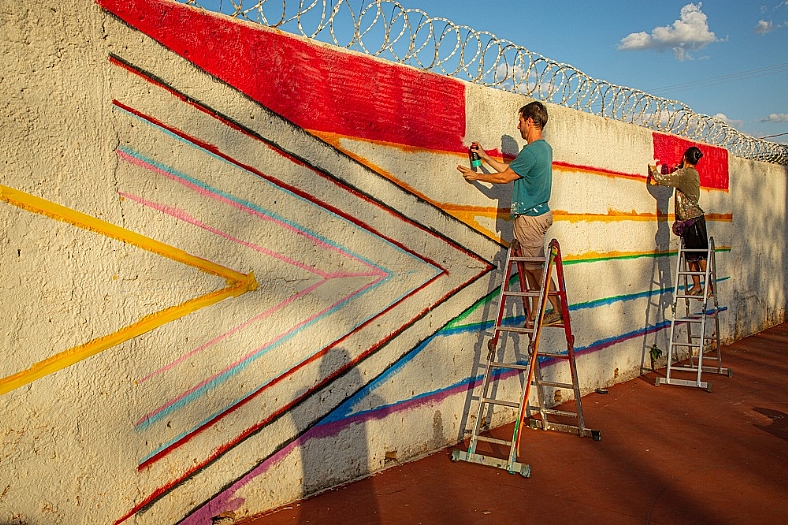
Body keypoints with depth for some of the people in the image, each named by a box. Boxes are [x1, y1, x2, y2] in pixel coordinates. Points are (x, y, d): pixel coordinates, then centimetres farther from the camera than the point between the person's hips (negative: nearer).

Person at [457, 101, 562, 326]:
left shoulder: (531, 151, -20)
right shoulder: (544, 148, 13)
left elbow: (504, 177, -10)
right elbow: (510, 171, 18)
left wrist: (477, 176, 4)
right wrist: (485, 157, 22)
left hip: (530, 218, -10)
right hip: (539, 214, 10)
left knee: (536, 268, -1)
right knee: (530, 267, 14)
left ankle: (558, 312, 7)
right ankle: (534, 314, 20)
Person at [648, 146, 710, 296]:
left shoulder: (683, 173, -13)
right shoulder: (694, 173, 14)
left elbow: (661, 179, -14)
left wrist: (654, 170, 3)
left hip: (692, 220, -9)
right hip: (693, 218, 9)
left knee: (700, 255, -6)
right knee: (691, 256, 10)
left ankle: (709, 286, -4)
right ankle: (696, 286, 14)